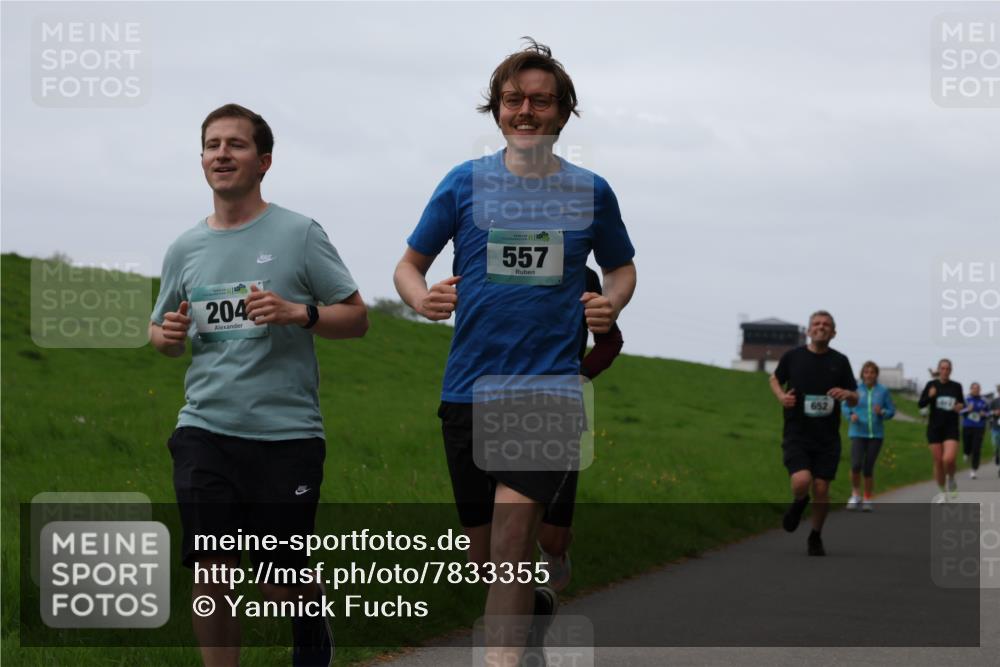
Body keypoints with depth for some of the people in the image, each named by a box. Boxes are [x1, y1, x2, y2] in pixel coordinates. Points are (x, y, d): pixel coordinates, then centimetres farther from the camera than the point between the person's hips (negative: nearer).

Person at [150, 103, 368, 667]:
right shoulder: (186, 249, 11)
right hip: (205, 431, 3)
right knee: (208, 575, -3)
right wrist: (168, 335, -1)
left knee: (281, 587, 2)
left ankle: (313, 621, 36)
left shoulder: (299, 234, -1)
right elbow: (163, 332, 23)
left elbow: (357, 318, 1)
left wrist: (299, 313, -17)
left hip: (286, 433, -3)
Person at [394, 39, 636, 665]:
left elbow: (622, 266, 20)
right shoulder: (466, 182, 4)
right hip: (469, 387, 2)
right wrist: (424, 298, -13)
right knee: (484, 552, 9)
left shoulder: (590, 191, 6)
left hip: (551, 384, -2)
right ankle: (535, 603, 41)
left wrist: (612, 303, -3)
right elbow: (409, 265, 10)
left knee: (514, 521, -21)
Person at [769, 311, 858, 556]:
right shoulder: (792, 356, -1)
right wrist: (781, 396, -4)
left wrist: (847, 394, -15)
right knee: (801, 481, -22)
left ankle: (815, 538, 24)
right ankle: (799, 503, 16)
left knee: (821, 489, 2)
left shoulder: (840, 361, 3)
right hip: (797, 435, -2)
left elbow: (855, 400, 9)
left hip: (828, 438, 2)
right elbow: (775, 379, 17)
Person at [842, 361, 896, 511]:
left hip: (876, 434, 1)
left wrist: (882, 412, -15)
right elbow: (845, 406, 10)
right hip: (858, 433, -1)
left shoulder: (883, 391, 2)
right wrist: (850, 415, -10)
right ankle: (855, 495, 5)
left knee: (868, 468, 1)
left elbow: (891, 410, 5)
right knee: (856, 465, -17)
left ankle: (868, 499, 18)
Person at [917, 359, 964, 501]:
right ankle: (942, 493, 20)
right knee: (938, 462, 3)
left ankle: (951, 480, 12)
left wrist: (960, 407, -5)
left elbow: (961, 403, 18)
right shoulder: (931, 385, 0)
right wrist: (929, 396, -21)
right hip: (935, 428, 0)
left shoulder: (956, 386, 4)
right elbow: (921, 404, -3)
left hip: (951, 429, 0)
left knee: (948, 459, -19)